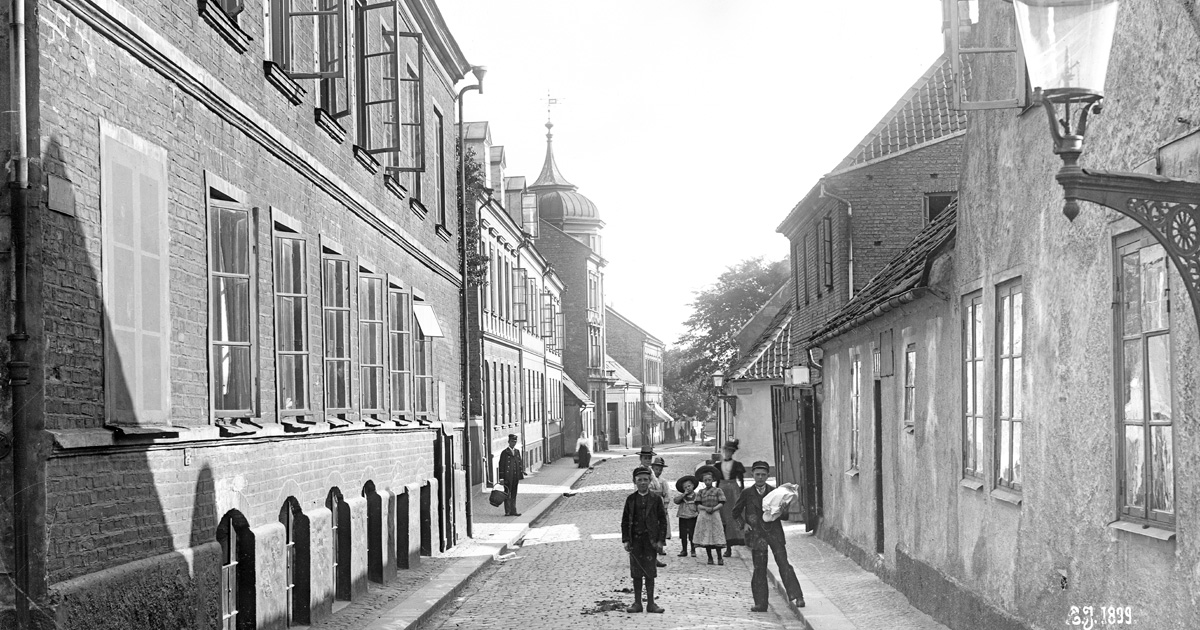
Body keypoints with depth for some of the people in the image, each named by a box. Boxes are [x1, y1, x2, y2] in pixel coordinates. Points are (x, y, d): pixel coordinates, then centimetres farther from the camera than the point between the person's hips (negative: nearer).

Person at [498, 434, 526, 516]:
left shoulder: (517, 451, 12)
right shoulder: (504, 452, -4)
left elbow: (520, 463, 14)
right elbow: (501, 465, -6)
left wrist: (521, 475, 8)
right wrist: (501, 477, -11)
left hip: (515, 477, 5)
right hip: (507, 477, -5)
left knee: (514, 494, 10)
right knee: (507, 494, -1)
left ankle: (513, 511, 15)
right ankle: (507, 511, 3)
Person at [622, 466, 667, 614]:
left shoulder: (655, 499, 1)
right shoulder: (630, 499, 5)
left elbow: (663, 520, 1)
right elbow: (625, 521, 7)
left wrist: (660, 540, -5)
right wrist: (625, 540, -1)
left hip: (651, 539, -1)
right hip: (635, 539, 1)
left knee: (650, 572, 3)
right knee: (636, 573, 5)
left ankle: (651, 603, 10)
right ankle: (637, 603, 12)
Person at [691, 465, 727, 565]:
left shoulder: (717, 490, 4)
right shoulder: (701, 492, 10)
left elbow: (721, 503, -2)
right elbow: (698, 505, 4)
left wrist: (714, 508, -16)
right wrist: (705, 508, -13)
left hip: (715, 515, -2)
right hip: (704, 516, 2)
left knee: (717, 535, -6)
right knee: (706, 536, 1)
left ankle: (719, 558, 0)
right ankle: (709, 558, 9)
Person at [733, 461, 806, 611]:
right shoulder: (747, 494, 6)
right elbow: (735, 513, 15)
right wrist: (743, 524, -1)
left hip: (774, 532, 0)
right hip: (756, 533, 0)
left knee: (784, 564, -9)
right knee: (759, 568, 1)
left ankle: (796, 596, -11)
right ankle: (760, 604, 7)